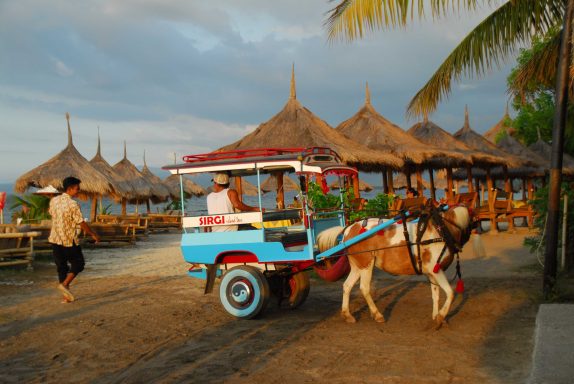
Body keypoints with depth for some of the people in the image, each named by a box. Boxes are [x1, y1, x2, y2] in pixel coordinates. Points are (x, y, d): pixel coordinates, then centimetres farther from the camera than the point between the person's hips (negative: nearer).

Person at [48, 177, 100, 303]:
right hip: (69, 241, -6)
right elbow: (82, 224, -16)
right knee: (78, 264, 12)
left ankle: (66, 296, 15)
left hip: (55, 240, 6)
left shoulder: (53, 200, 2)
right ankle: (64, 284, -6)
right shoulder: (73, 204, -18)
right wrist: (94, 235, -3)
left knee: (61, 267, 12)